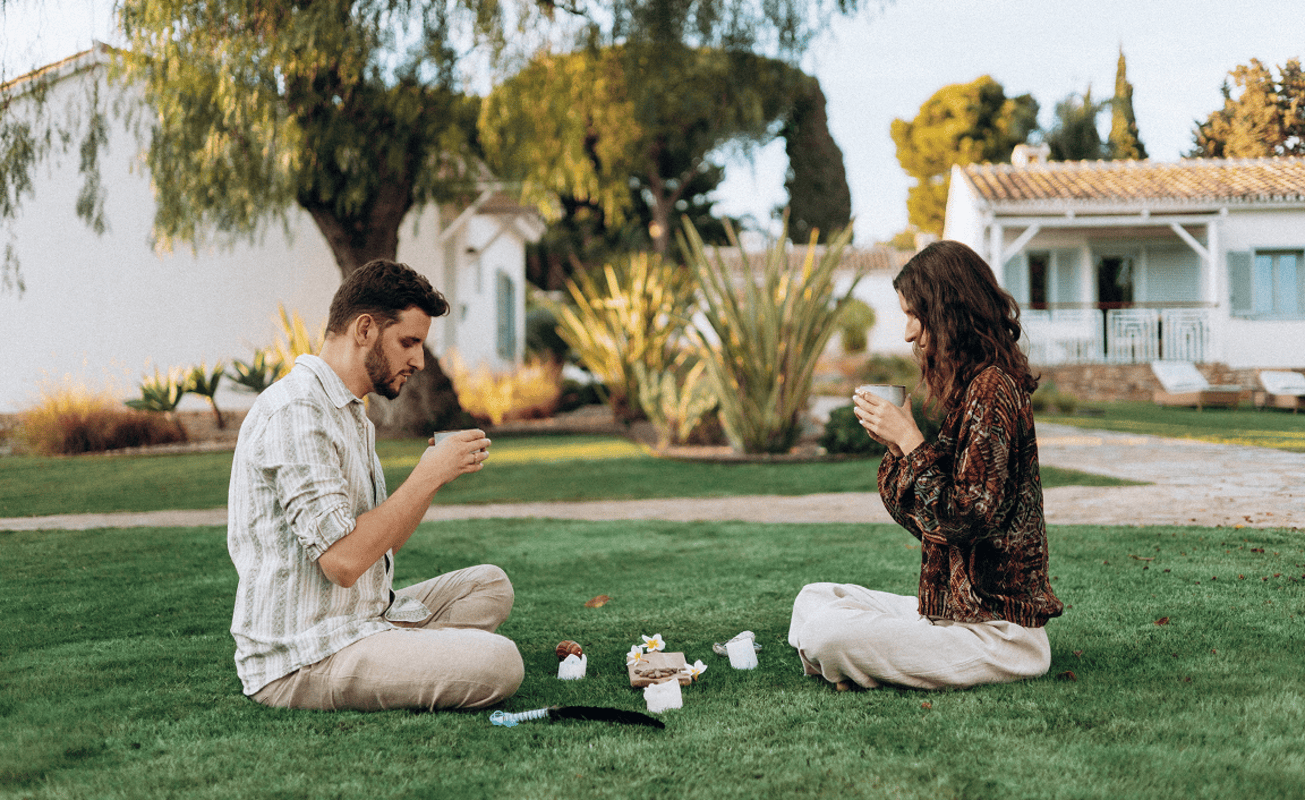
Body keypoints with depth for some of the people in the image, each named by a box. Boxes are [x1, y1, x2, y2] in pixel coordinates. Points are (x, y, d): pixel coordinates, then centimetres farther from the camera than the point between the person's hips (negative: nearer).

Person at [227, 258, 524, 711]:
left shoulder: (351, 414, 18)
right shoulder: (295, 411, -16)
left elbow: (381, 548, 16)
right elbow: (343, 559, -23)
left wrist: (437, 472, 3)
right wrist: (428, 476, -15)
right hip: (299, 661, -10)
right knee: (498, 663, -22)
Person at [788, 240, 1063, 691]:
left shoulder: (991, 389, -17)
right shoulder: (971, 387, 14)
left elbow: (967, 519, -23)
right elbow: (932, 522, 16)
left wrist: (910, 441, -16)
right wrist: (895, 445, 3)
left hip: (996, 630, -10)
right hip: (961, 602, 10)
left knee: (825, 636, -22)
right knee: (814, 599, 12)